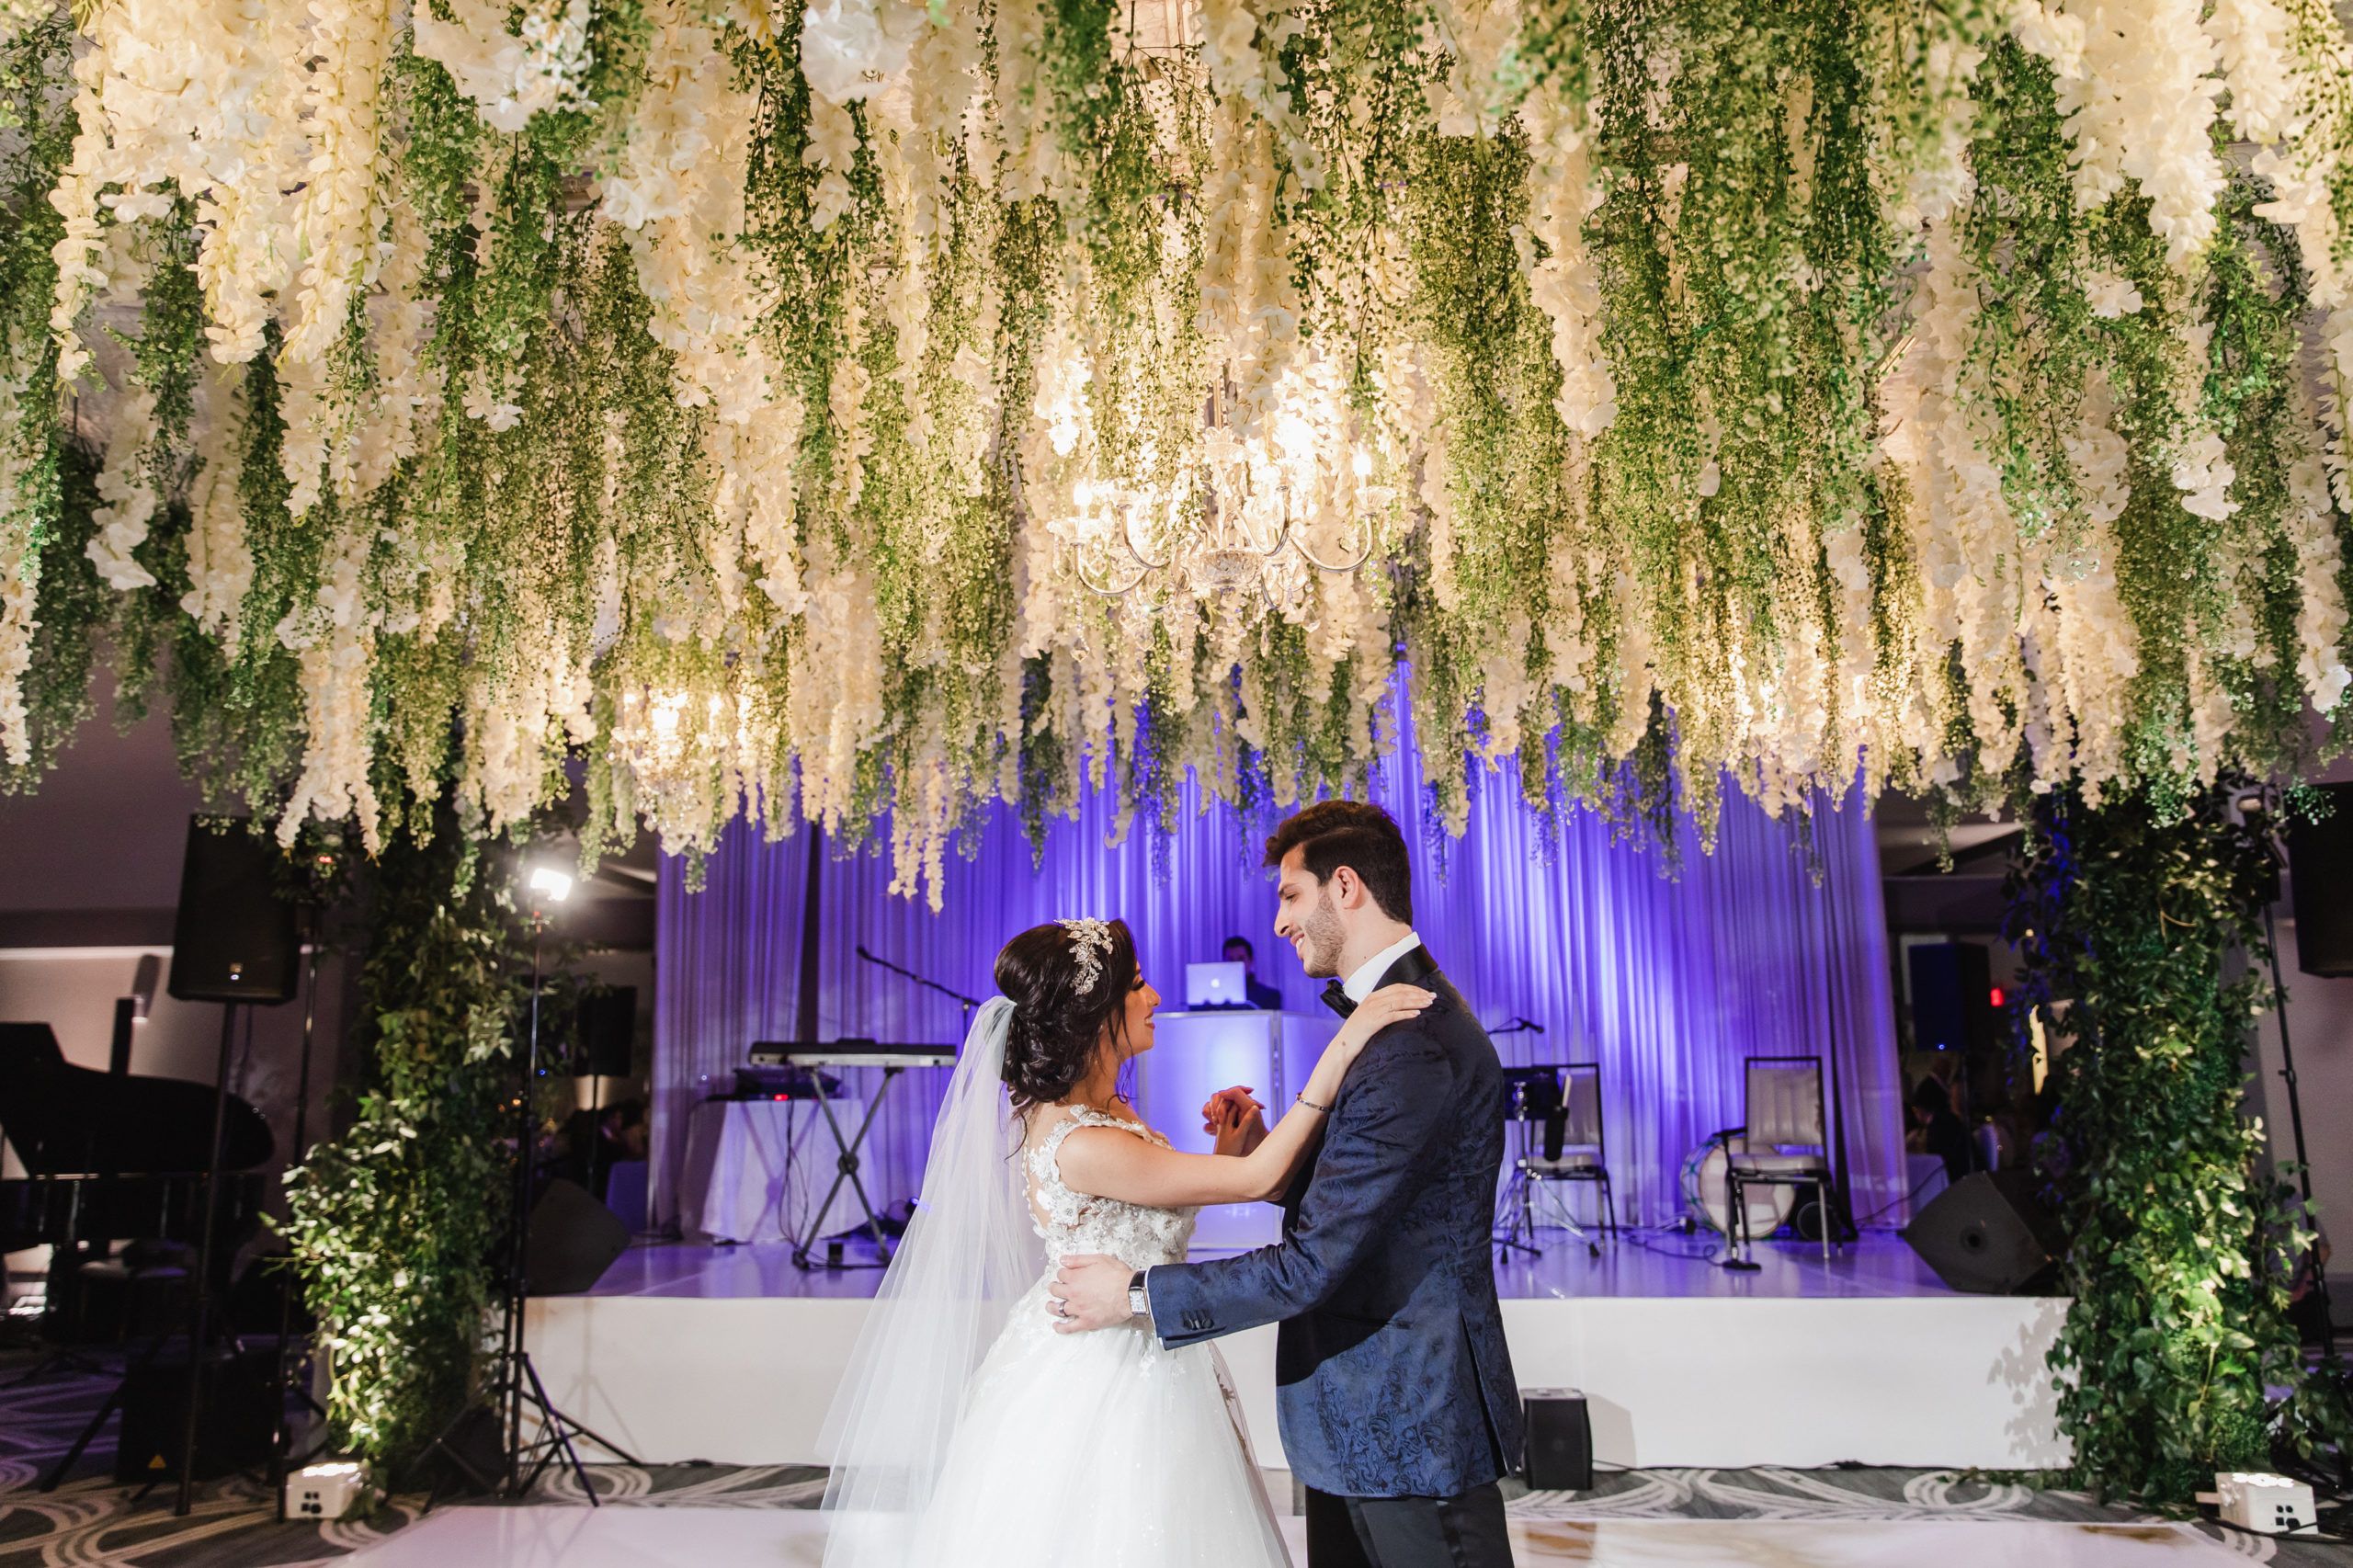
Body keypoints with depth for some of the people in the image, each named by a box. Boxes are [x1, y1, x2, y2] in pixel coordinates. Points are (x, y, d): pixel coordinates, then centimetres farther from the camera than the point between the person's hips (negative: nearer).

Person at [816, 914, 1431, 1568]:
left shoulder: (1105, 1106, 1)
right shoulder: (1080, 1146, -29)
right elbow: (1261, 1178, -27)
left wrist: (1229, 1147, -5)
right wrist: (1342, 1048, -29)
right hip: (1105, 1384, -9)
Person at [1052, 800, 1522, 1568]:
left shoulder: (1416, 1047, -25)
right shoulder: (1397, 1015, 10)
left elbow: (1312, 1265, -25)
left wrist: (1137, 1294, -16)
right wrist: (1264, 1148, -2)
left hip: (1411, 1424, -10)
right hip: (1357, 1417, 10)